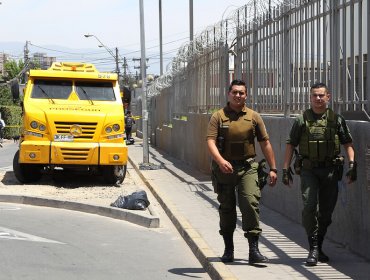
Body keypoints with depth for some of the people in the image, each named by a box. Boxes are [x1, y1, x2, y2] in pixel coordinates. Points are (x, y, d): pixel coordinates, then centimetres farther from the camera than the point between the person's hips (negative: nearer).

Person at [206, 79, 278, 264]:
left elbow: (265, 143, 9)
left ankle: (254, 250, -10)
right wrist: (220, 160, -29)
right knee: (226, 208, 9)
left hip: (247, 167, 0)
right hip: (224, 168, 0)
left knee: (251, 204, -12)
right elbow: (210, 141, -11)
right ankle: (228, 249, 22)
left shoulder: (253, 117, 6)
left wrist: (273, 168, 5)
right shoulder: (218, 117, 0)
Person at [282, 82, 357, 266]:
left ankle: (319, 248, 22)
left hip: (330, 171, 2)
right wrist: (285, 169, 2)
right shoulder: (302, 120, 4)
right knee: (309, 207, -16)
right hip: (308, 170, -2)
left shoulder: (336, 120, 6)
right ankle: (313, 249, -11)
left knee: (326, 211, 6)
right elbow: (290, 145, 7)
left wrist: (352, 164, -6)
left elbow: (348, 143, 8)